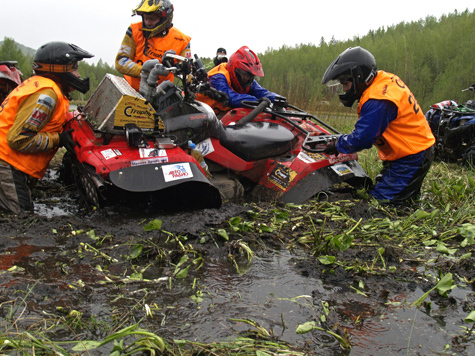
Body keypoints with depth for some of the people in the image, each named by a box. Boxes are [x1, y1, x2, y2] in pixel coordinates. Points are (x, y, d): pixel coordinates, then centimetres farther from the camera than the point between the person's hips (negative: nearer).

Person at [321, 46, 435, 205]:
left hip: (410, 158, -10)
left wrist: (337, 145, -7)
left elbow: (361, 140, -22)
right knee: (378, 191, 16)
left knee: (380, 201, -12)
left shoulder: (378, 102, -27)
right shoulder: (386, 79, 5)